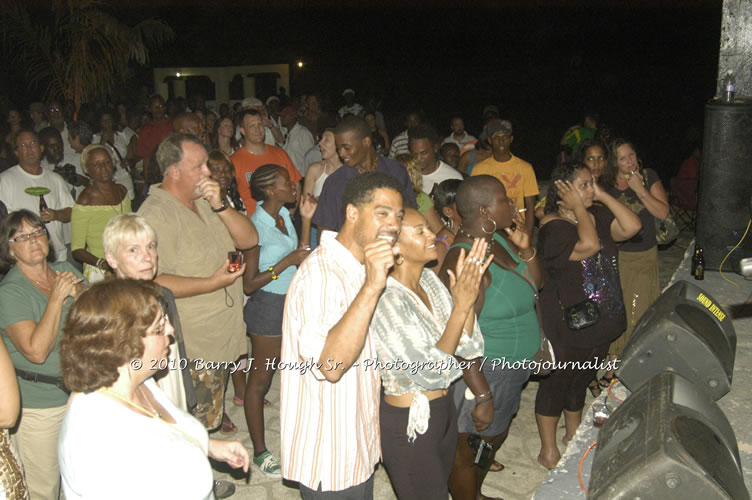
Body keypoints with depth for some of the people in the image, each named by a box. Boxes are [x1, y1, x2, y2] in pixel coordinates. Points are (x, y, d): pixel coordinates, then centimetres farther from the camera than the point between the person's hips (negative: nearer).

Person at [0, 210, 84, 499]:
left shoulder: (66, 270, 3)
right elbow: (37, 351, -26)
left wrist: (77, 292, -12)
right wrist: (57, 297, -22)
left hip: (79, 391, 5)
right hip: (37, 407, -5)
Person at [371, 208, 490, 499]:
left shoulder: (431, 280, -2)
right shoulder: (386, 299, -25)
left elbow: (469, 349, -3)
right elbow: (429, 373, -26)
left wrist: (468, 292, -15)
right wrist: (461, 305, -26)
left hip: (443, 412, 8)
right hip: (408, 424, -7)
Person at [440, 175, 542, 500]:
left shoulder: (499, 239, 1)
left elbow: (535, 285, 10)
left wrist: (526, 248, -7)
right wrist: (481, 393, -24)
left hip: (511, 368, 10)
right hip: (483, 373, -10)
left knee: (496, 437, 28)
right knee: (469, 451, 10)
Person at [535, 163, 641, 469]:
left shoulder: (598, 215, 4)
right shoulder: (553, 226, -19)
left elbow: (631, 226, -11)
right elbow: (589, 244, -34)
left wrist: (601, 195, -10)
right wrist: (578, 207, -22)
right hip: (566, 323, -7)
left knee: (581, 379, 23)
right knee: (557, 382, 7)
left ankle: (573, 436, 42)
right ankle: (548, 450, 24)